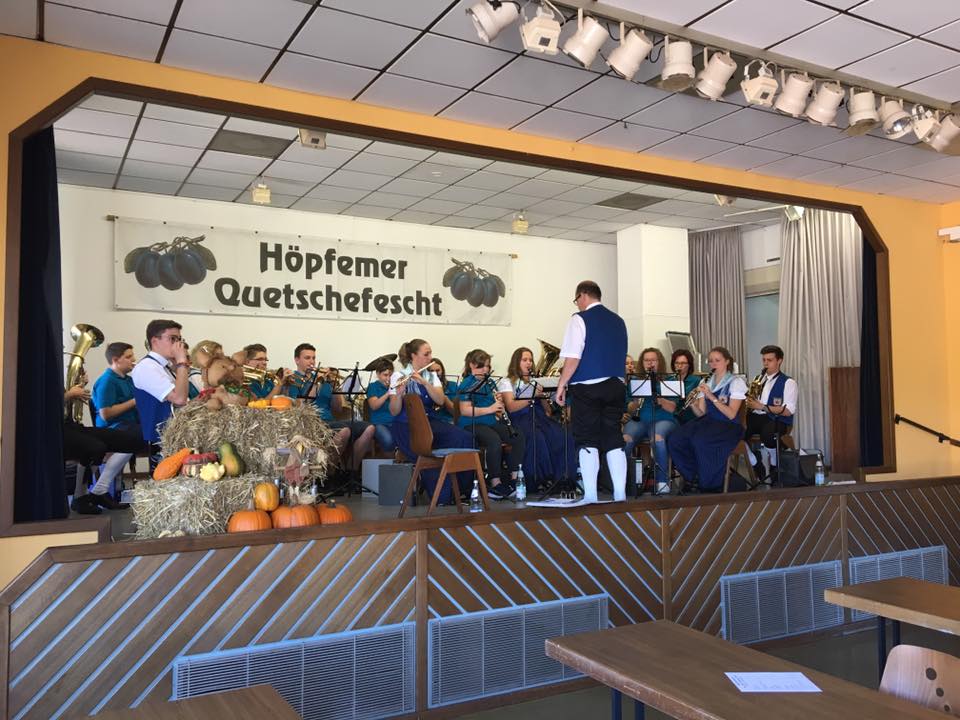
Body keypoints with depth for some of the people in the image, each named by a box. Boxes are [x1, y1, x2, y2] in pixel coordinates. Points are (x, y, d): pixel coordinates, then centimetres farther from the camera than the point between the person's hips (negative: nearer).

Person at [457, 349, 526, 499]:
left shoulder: (490, 383, 18)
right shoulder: (467, 384, -2)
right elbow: (465, 410, -15)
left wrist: (500, 408, -4)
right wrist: (490, 409, -20)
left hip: (492, 422, 7)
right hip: (472, 425, -7)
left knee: (519, 438, -16)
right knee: (494, 441, -35)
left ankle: (515, 480, -12)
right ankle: (495, 483, -24)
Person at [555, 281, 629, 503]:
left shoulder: (580, 319, -7)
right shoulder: (618, 321, 13)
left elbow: (572, 358, -14)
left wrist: (561, 385, -7)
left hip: (587, 387, -6)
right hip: (616, 385, 6)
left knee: (587, 441, -1)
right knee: (614, 439, 8)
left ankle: (590, 496, -1)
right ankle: (620, 495, 9)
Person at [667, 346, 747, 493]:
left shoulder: (736, 382, -3)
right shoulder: (706, 383, 14)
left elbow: (731, 414, -14)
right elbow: (701, 414, 9)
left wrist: (711, 396, -21)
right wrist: (693, 405, -13)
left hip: (729, 426, -5)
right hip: (708, 423, 5)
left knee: (700, 440, -35)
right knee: (674, 440, -21)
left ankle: (711, 487, -17)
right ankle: (693, 476, -3)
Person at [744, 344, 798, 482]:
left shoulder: (788, 382, 3)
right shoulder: (759, 379, 22)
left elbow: (789, 411, -9)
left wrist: (762, 407, -16)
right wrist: (749, 403, -2)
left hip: (777, 419, -5)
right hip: (756, 417, 5)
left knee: (767, 433, -39)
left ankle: (774, 465, -7)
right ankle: (757, 464, -6)